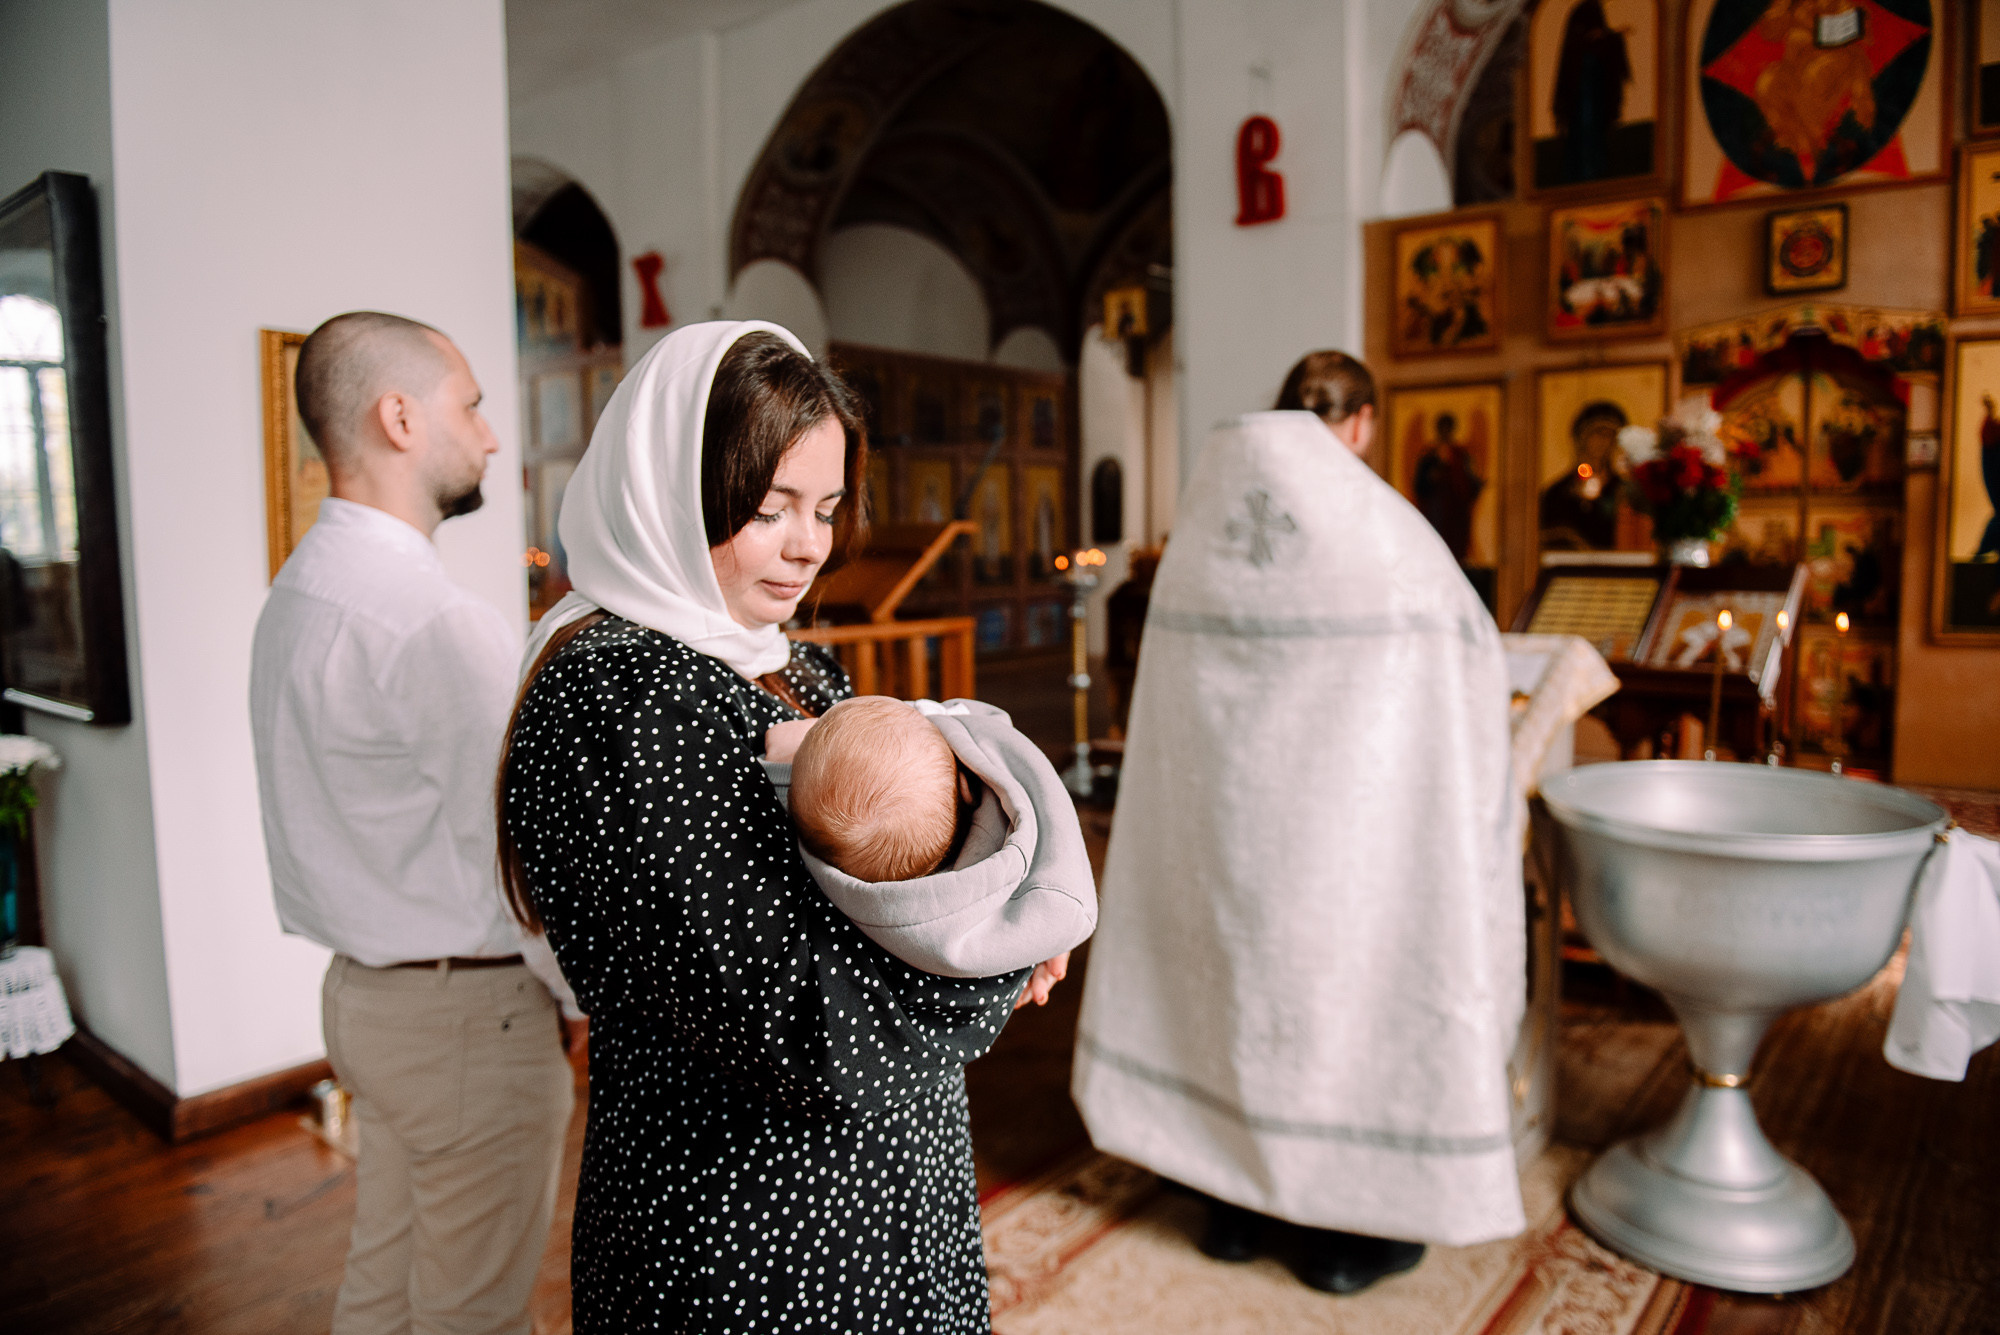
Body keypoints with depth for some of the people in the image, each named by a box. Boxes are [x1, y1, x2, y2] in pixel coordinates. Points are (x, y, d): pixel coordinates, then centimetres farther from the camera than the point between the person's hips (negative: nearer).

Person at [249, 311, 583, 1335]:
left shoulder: (298, 589, 7)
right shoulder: (436, 620, -24)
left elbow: (378, 822, 9)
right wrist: (589, 998, -6)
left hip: (365, 987, 9)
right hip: (469, 1015, -9)